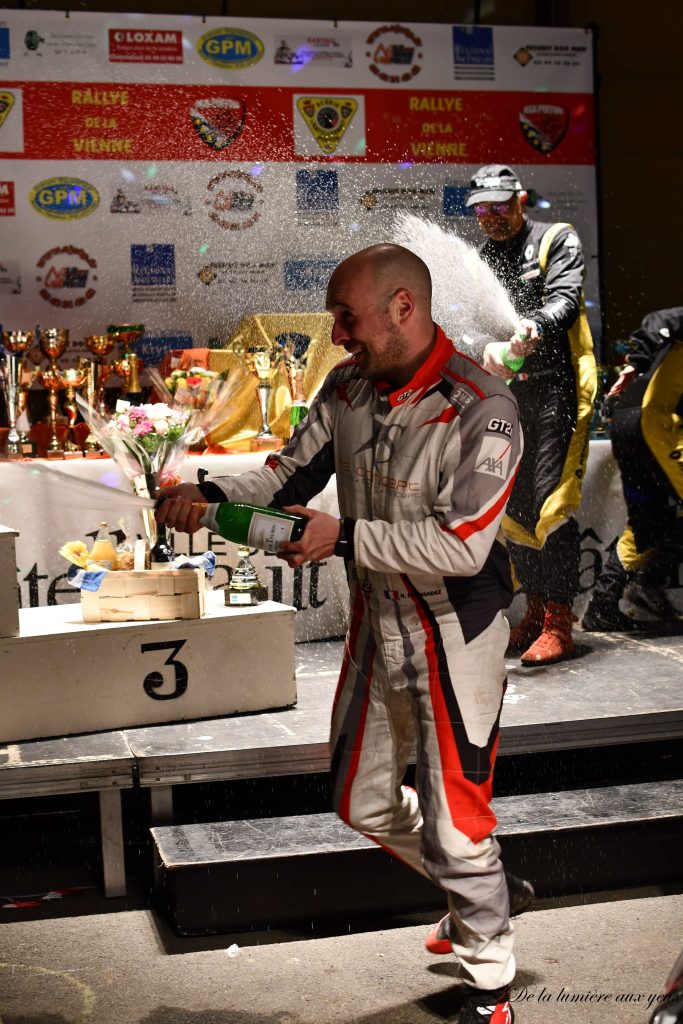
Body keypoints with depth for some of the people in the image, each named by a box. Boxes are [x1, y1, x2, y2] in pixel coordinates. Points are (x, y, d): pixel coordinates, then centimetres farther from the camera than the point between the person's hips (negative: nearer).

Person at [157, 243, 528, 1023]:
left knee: (453, 823, 3)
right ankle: (486, 893, 44)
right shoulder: (347, 387, -1)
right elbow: (293, 473, 7)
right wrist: (214, 495, -10)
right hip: (375, 626, 8)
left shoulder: (481, 409, -22)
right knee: (363, 803, 20)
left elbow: (462, 547, -26)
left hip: (454, 633, -7)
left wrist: (345, 536, -28)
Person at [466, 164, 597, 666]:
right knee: (513, 506, 7)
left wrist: (534, 329, -35)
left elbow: (564, 299, -13)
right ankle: (536, 611, 20)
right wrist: (490, 349, -20)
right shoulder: (481, 261, 17)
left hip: (558, 385, -6)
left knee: (552, 502, -13)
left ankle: (558, 624, -9)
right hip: (509, 393, 6)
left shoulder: (558, 240, 3)